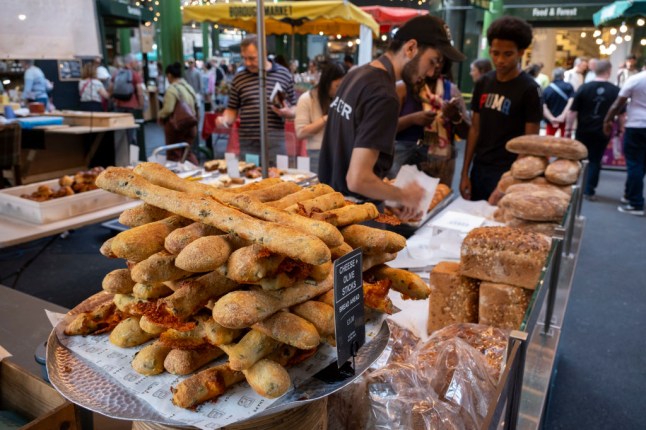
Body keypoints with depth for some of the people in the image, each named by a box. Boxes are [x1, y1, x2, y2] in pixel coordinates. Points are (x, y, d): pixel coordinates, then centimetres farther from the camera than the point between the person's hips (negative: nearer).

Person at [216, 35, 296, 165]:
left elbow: (294, 107, 11)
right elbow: (232, 109, 14)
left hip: (275, 142, -1)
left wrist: (288, 113, -10)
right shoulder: (238, 78, 8)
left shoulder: (284, 74, 5)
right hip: (247, 143, 1)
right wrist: (225, 120, -6)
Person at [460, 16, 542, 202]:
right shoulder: (483, 83, 4)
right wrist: (465, 173, 5)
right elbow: (475, 129, 8)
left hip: (508, 173, -5)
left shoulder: (529, 89, -9)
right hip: (479, 168, 5)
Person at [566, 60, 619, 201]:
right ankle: (589, 191, 8)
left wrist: (568, 128, 2)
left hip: (584, 131, 0)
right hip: (602, 132, 0)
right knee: (595, 160, 8)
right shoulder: (616, 91, -4)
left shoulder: (584, 88, -6)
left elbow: (573, 111, -6)